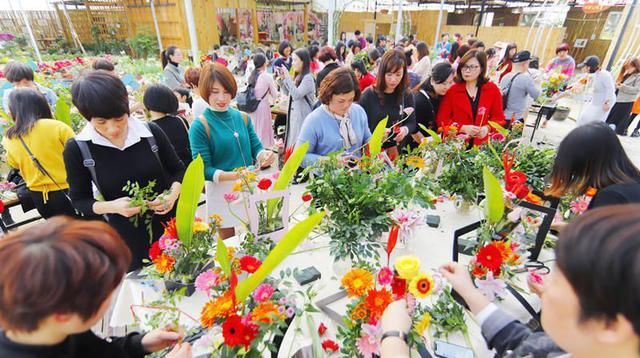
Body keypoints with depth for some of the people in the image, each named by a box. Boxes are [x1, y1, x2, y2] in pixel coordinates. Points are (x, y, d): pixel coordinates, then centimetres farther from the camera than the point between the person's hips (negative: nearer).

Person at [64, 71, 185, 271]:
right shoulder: (77, 149, -10)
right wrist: (112, 206, -20)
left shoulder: (151, 132, -9)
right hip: (128, 239, -1)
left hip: (171, 226, 1)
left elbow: (178, 170, 3)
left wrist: (172, 195, -17)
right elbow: (79, 200, 0)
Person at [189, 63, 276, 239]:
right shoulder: (199, 126, -10)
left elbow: (256, 148, 4)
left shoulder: (243, 117, 4)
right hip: (222, 192, -4)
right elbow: (204, 169, -13)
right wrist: (235, 175, -29)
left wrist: (264, 155, -20)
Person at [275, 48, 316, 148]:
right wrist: (281, 79, 9)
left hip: (303, 116, -9)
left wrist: (287, 77, -22)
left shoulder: (307, 78, -15)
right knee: (293, 141, 15)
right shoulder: (297, 77, 12)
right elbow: (288, 93, 20)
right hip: (294, 115, 9)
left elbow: (297, 95, -25)